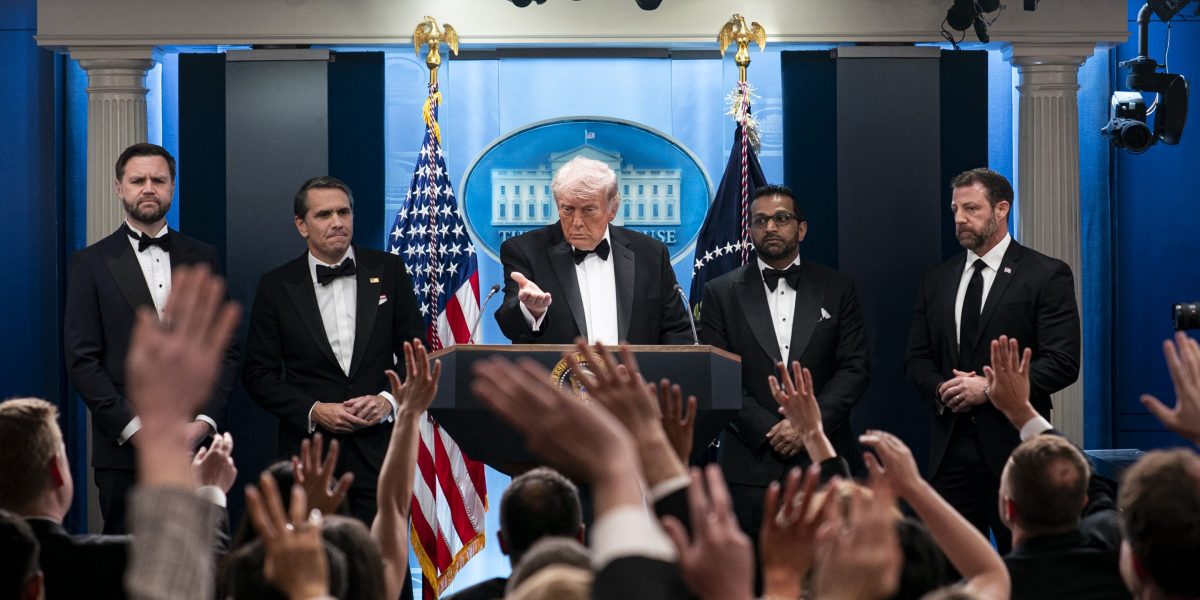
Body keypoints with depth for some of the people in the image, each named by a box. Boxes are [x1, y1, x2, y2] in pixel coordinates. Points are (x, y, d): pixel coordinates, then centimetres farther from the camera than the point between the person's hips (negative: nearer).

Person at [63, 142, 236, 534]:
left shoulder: (203, 259, 13)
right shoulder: (91, 264, 4)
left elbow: (226, 350, 11)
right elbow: (81, 360, -2)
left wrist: (204, 421, -4)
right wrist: (134, 429, -11)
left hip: (195, 445, 2)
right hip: (124, 451, -2)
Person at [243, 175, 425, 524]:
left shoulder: (388, 271, 7)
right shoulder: (276, 286, 3)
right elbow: (259, 374, 3)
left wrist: (389, 400, -8)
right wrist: (313, 412, -10)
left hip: (378, 452, 1)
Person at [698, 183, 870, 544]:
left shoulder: (837, 289, 11)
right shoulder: (721, 293, 9)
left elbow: (856, 367, 5)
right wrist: (768, 430, -9)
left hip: (823, 462, 0)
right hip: (751, 465, 0)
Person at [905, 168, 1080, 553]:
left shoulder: (1047, 275, -2)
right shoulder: (936, 280, 16)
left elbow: (1063, 362, -9)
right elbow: (916, 358, 17)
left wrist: (991, 388, -15)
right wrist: (940, 389, -5)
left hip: (1014, 446, -5)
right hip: (951, 445, 5)